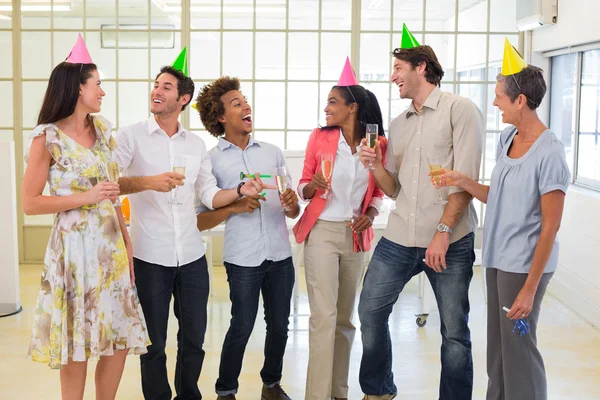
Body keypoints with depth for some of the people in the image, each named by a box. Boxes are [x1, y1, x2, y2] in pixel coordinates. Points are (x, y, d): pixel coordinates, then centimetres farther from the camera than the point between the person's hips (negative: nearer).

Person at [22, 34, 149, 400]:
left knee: (120, 338, 8)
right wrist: (86, 198, -15)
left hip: (111, 244, 6)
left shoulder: (102, 129, 10)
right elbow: (30, 203, -9)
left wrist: (127, 243, 10)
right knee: (76, 344, 4)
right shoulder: (48, 136, -8)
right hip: (75, 246, -6)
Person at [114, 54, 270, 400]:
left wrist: (242, 190, -8)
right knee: (154, 342, 8)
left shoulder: (196, 144, 9)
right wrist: (148, 182, -26)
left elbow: (210, 195, 8)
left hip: (192, 257, 4)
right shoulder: (132, 136, -3)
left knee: (194, 339, 13)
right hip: (150, 257, -3)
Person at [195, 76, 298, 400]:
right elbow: (203, 218, -1)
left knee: (279, 325, 11)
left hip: (280, 255, 4)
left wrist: (291, 204, -12)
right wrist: (236, 206, -15)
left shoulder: (273, 153, 10)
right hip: (242, 259, -3)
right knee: (242, 328, 2)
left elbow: (293, 212, 11)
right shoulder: (212, 160, 0)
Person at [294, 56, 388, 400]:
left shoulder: (379, 143, -2)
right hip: (322, 231, -2)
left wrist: (371, 212, -9)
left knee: (345, 317, 11)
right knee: (324, 316, -9)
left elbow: (378, 191, 10)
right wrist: (312, 186, -19)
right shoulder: (320, 136, -3)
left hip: (356, 235, 2)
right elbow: (304, 186, 3)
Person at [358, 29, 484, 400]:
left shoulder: (460, 109, -3)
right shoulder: (398, 124, 15)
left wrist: (442, 232, -17)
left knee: (454, 330, 4)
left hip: (450, 239, -6)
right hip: (399, 238, 6)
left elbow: (466, 179, -10)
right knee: (370, 311, 10)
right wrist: (376, 164, -3)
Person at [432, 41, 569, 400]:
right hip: (498, 259, 8)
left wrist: (529, 289, -18)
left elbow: (550, 226, -17)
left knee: (518, 347, 2)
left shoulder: (549, 153, -17)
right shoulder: (507, 138, 7)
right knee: (497, 346, 15)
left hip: (524, 265, -8)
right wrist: (463, 182, -2)